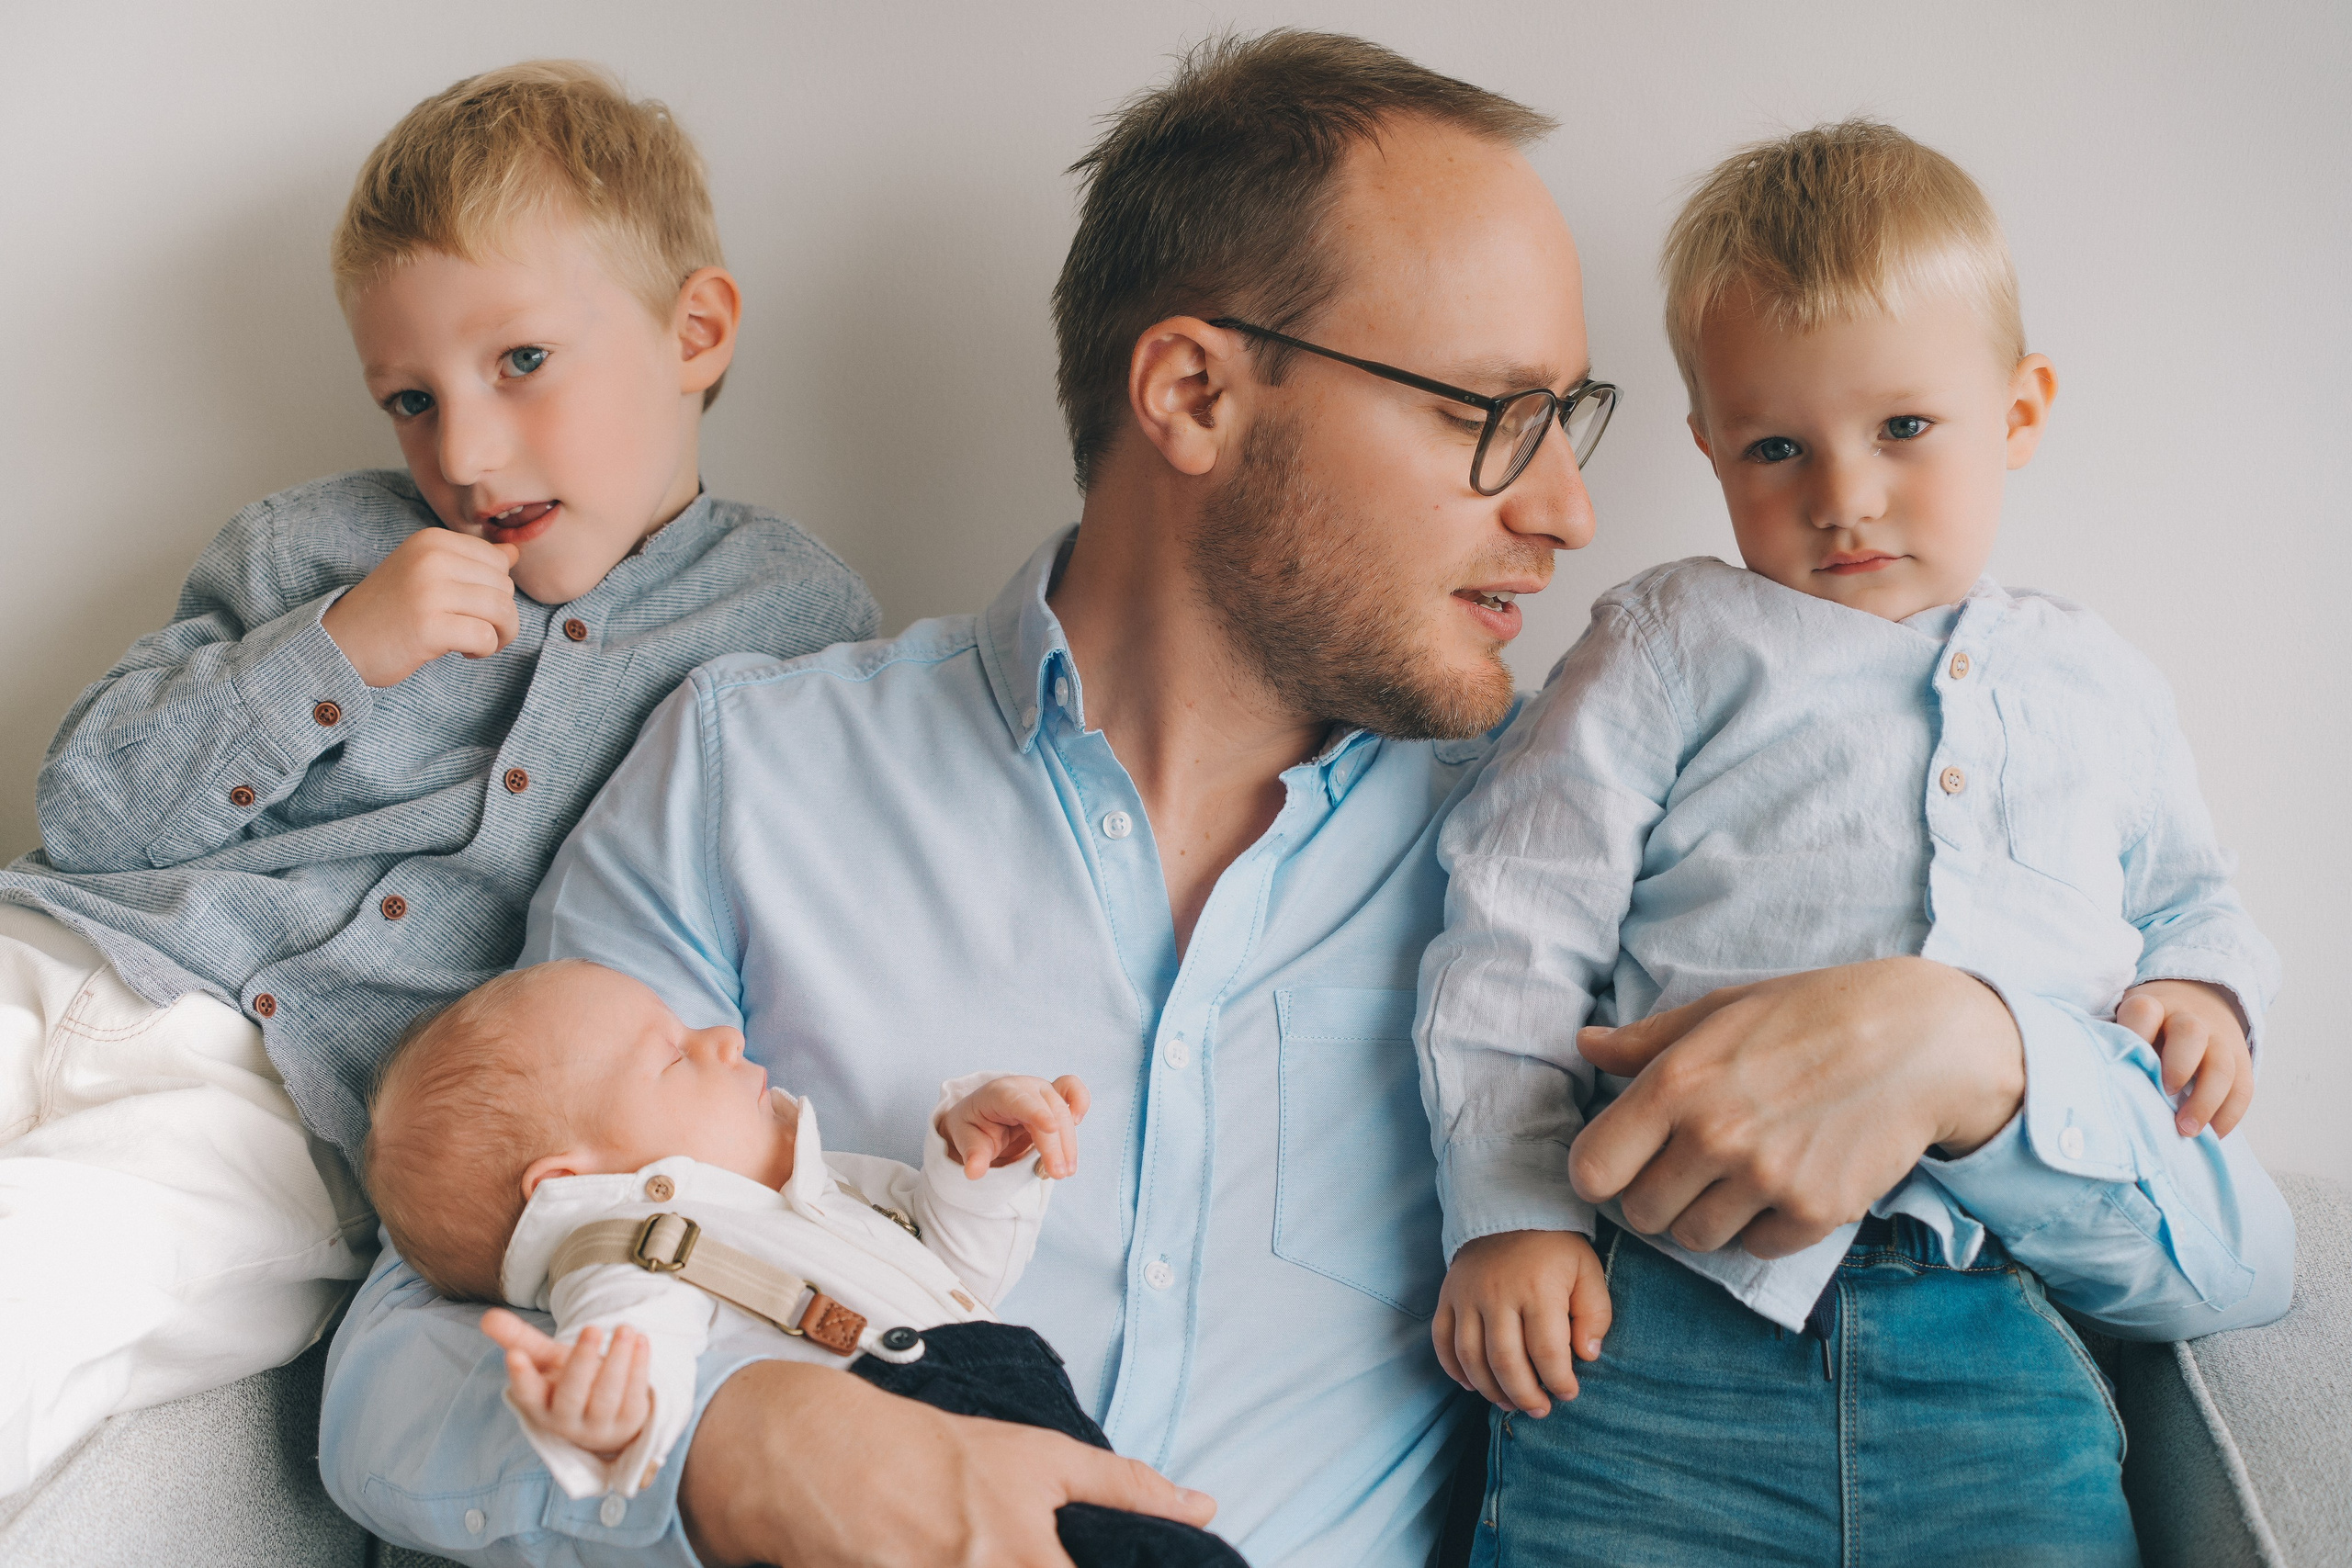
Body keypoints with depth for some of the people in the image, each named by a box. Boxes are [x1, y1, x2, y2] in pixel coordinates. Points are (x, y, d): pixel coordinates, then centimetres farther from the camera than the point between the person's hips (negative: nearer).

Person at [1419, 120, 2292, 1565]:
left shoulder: (2103, 687, 23)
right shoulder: (1675, 640, 11)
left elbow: (2191, 891, 38)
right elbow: (1513, 928, 5)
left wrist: (2207, 984, 13)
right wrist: (1508, 1214, -4)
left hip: (2004, 1335, 3)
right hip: (1676, 1298, -2)